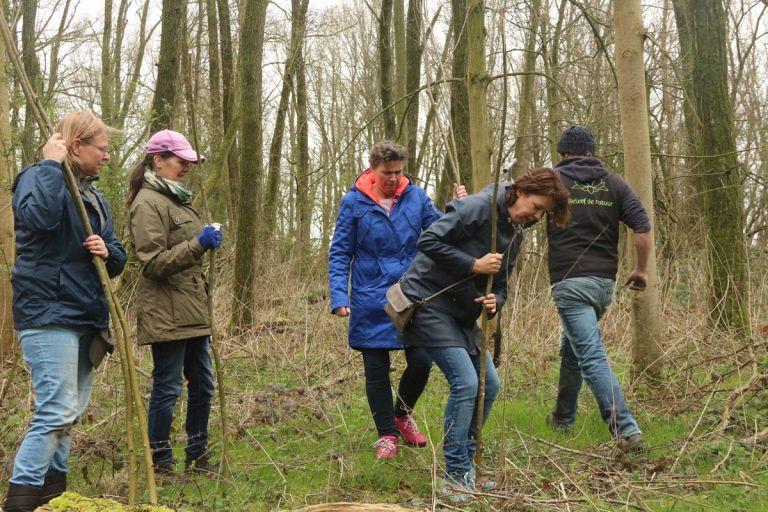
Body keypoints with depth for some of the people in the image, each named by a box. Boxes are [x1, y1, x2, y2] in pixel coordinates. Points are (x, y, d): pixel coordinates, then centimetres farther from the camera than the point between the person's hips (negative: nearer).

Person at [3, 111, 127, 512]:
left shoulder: (93, 196, 18)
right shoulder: (38, 178, -5)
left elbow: (117, 260, 16)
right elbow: (40, 217, -29)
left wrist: (107, 252, -6)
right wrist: (52, 165, -19)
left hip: (86, 315, 8)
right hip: (48, 313, -8)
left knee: (71, 411, 13)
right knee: (57, 411, -15)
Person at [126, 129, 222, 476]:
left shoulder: (177, 199, 19)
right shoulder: (148, 203, -11)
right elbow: (154, 263, -18)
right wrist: (198, 245, -25)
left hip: (192, 313, 9)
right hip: (166, 314, -9)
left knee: (202, 385, 13)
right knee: (167, 388, -2)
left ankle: (197, 456, 25)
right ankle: (160, 463, 11)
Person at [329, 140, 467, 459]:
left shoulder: (416, 196, 1)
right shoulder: (354, 202, -5)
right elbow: (339, 254, -3)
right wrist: (339, 297, -12)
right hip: (371, 302, -2)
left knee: (421, 362, 1)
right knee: (376, 370, 6)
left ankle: (402, 414, 31)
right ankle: (387, 435, 23)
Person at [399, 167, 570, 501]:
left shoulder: (515, 234, 10)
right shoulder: (480, 207, -17)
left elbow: (500, 283, 13)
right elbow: (429, 241, -22)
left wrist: (495, 302, -9)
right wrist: (474, 265, -22)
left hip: (461, 312, 9)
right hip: (429, 301, -9)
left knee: (488, 385, 8)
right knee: (465, 382, -16)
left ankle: (464, 465, 21)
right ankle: (456, 476, -6)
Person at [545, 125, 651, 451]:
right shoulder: (614, 184, 9)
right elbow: (643, 228, 0)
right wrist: (641, 270, 11)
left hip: (569, 282, -5)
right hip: (605, 282, 5)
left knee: (591, 357, -10)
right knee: (571, 348, 23)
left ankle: (626, 429, -20)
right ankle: (563, 418, 34)